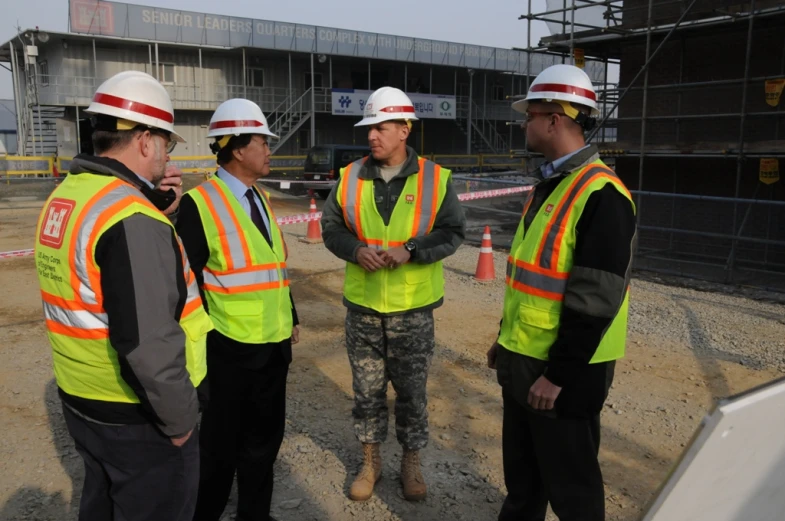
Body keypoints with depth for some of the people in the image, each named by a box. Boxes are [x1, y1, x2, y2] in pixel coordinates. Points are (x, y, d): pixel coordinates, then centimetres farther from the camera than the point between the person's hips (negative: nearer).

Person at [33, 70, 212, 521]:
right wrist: (179, 418, -16)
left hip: (82, 403, 9)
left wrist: (159, 212, 2)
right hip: (138, 418, -8)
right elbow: (148, 343, -30)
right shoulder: (131, 217, -26)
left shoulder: (65, 197, 3)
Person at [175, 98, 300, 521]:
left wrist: (291, 318, 16)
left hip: (274, 343, 7)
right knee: (222, 442, 9)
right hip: (229, 347, -7)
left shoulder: (259, 197, 10)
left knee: (265, 436, 18)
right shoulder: (199, 203, -14)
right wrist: (203, 338, -13)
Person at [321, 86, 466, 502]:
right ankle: (370, 461, 31)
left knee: (411, 389, 10)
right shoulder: (350, 177, 1)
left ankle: (411, 463, 30)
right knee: (367, 388, 13)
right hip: (362, 304, 2)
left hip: (413, 307, -2)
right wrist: (355, 249, -15)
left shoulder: (435, 178, -5)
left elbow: (452, 232, -5)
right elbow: (331, 227, 5)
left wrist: (410, 250, -19)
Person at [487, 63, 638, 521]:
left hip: (565, 372, -9)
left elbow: (594, 301, -23)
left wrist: (558, 375, -20)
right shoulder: (549, 184, 11)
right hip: (522, 361, 9)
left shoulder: (601, 195, -20)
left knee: (569, 484, 9)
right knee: (521, 470, 23)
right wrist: (506, 339, 19)